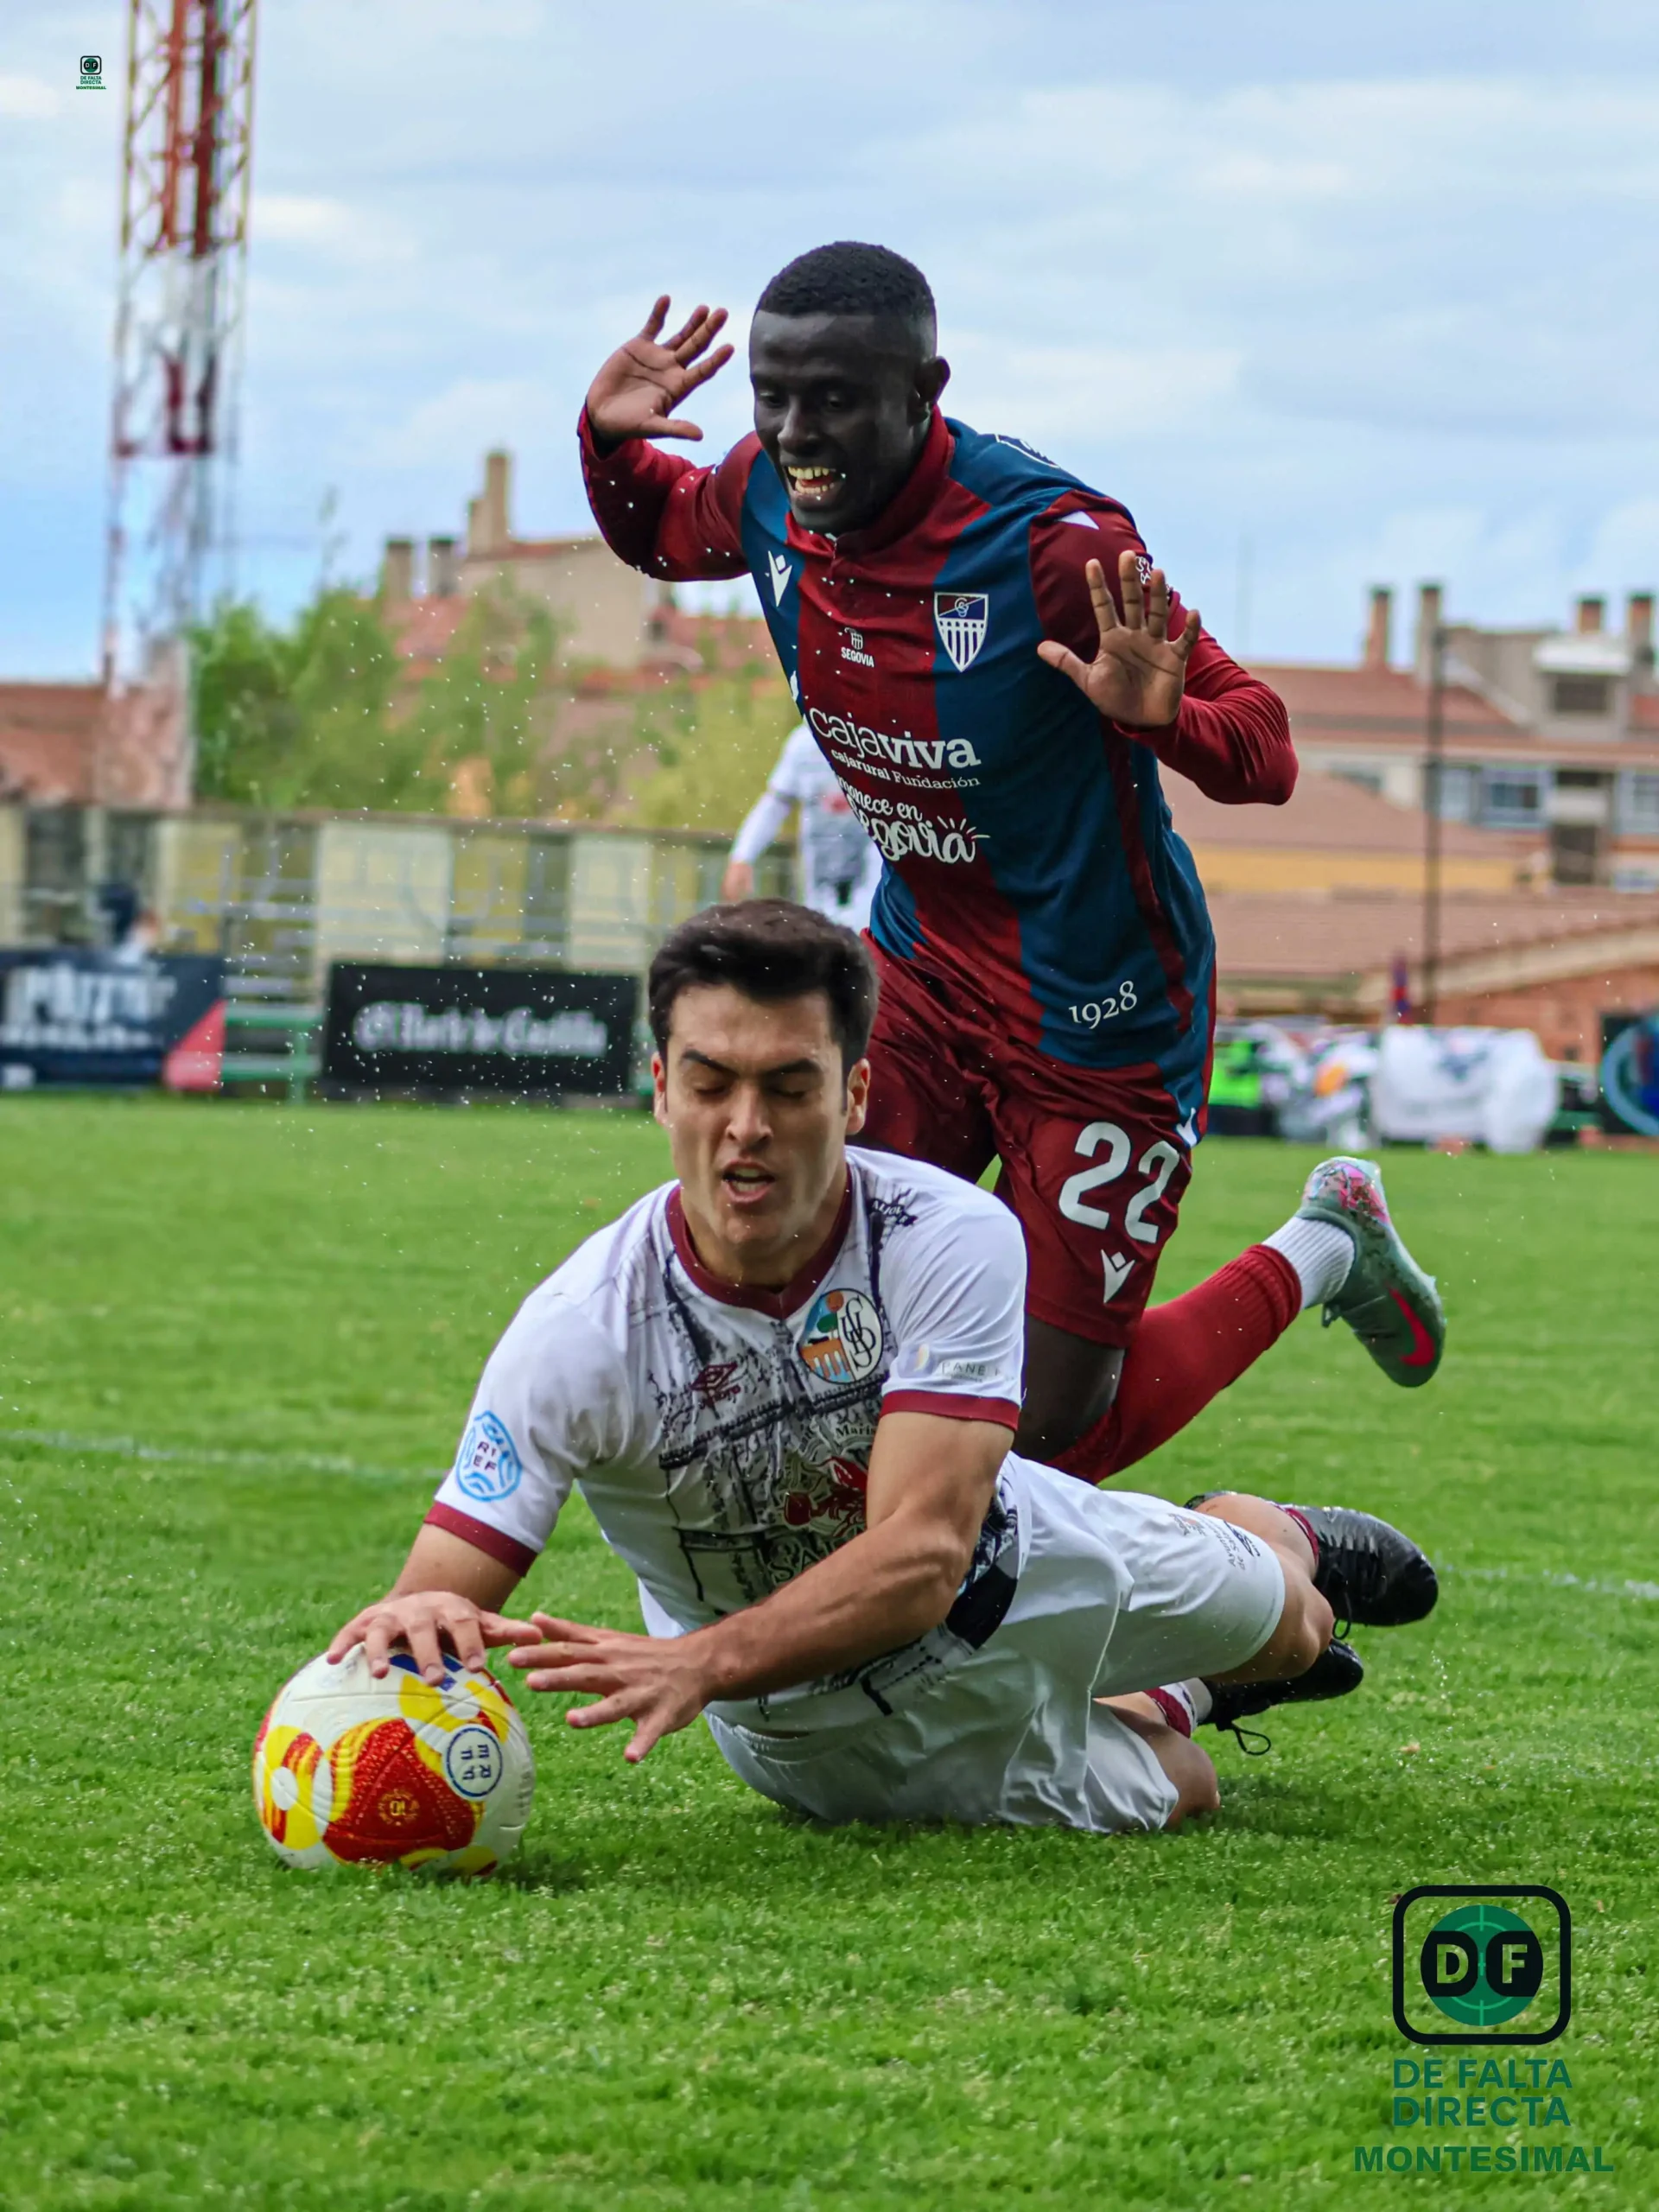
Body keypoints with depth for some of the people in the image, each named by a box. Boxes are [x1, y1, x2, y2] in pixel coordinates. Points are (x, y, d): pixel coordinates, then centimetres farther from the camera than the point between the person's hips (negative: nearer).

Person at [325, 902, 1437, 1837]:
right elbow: (445, 1592, -35)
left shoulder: (952, 1239, -36)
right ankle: (1180, 1691, 51)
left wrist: (699, 1662, -60)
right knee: (1162, 1797, 14)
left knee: (1287, 1627, 26)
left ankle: (1276, 1544, 65)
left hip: (1015, 1568, 1)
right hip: (820, 1730, -1)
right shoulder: (578, 1335, -35)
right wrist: (412, 1626, -62)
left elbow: (921, 1555, -44)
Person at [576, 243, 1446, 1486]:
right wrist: (608, 441, -7)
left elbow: (1264, 759, -22)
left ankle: (1321, 1252, 26)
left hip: (1099, 1013, -5)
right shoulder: (774, 499, -9)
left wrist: (1160, 716, -45)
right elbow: (653, 532, 16)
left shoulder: (1051, 542, -27)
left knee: (1055, 1430, 1)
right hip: (923, 975, 6)